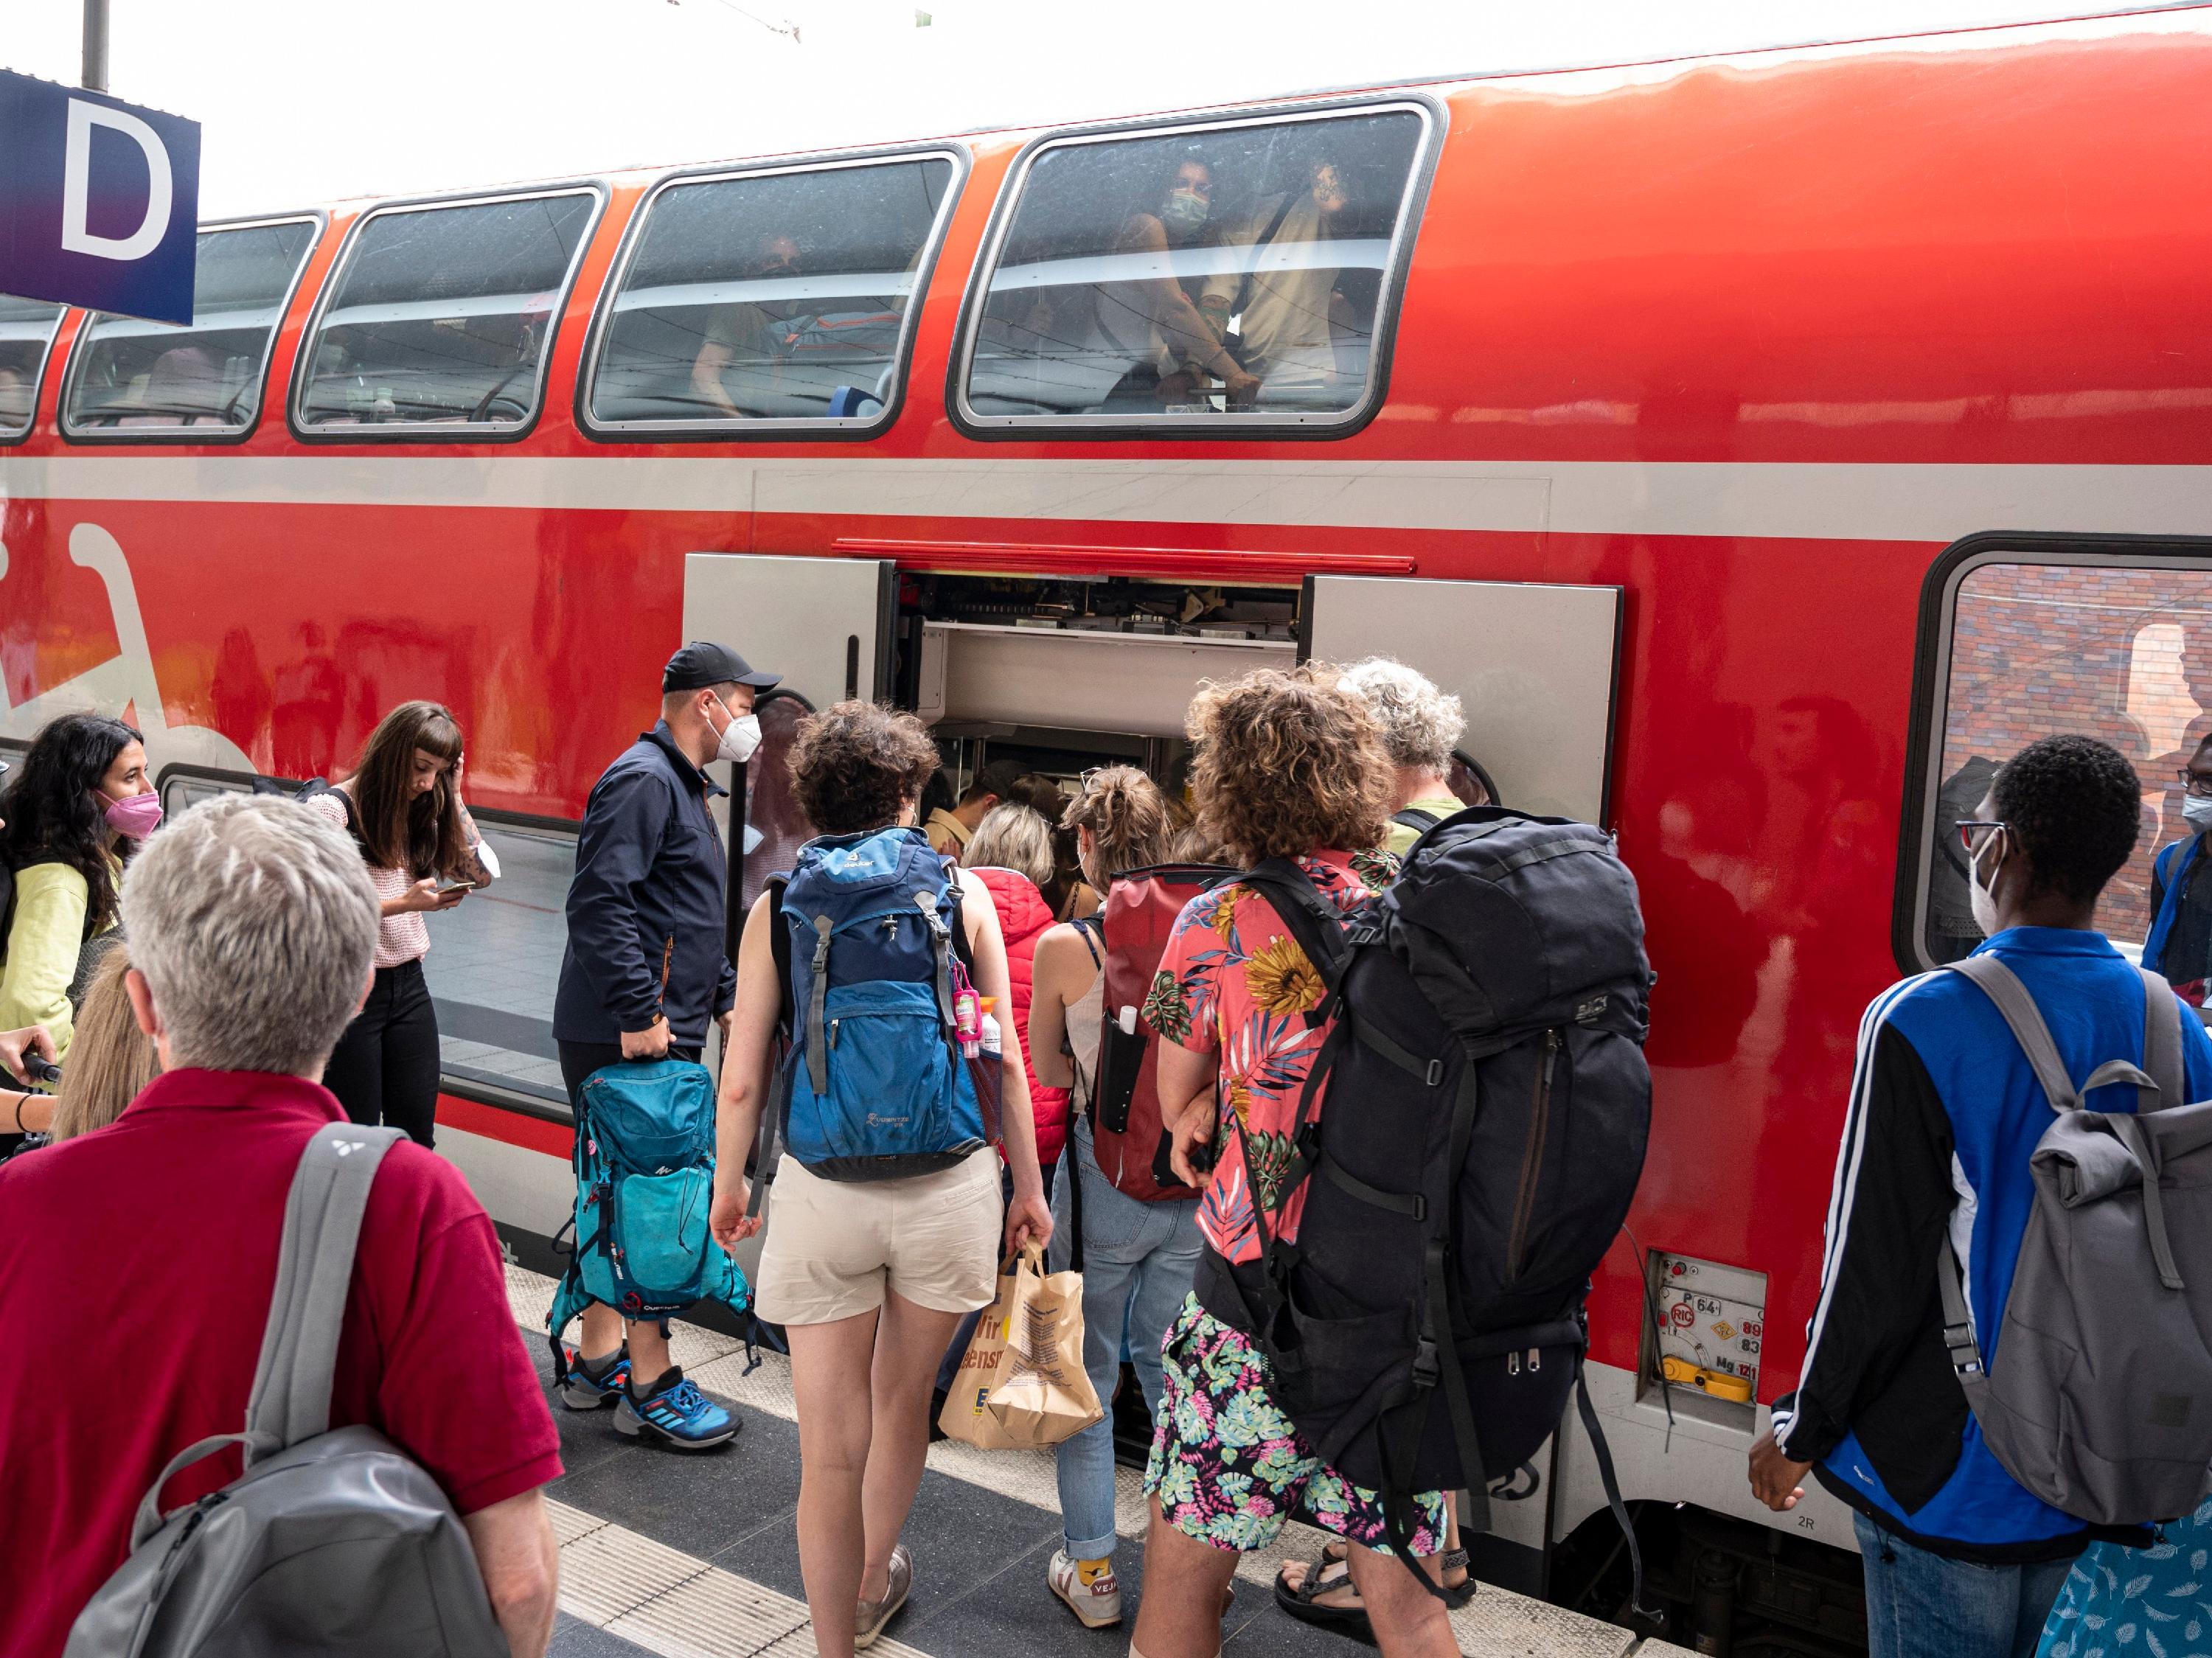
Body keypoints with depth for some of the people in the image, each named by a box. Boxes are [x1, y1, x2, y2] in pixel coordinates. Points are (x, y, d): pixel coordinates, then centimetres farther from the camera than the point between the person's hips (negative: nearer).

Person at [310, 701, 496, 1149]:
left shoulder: (421, 810, 8)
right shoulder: (331, 809, -13)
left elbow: (480, 872, 5)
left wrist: (452, 794, 0)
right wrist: (401, 903, -25)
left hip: (408, 983, 6)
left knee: (417, 1132, 8)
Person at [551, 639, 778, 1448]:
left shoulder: (683, 786, 21)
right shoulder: (642, 779, -13)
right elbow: (600, 902, -23)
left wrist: (725, 997, 22)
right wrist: (640, 1013, -24)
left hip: (659, 1031, 11)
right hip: (627, 1037, -11)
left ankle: (598, 1360, 27)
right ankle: (650, 1387, 3)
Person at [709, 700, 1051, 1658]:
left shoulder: (778, 909, -1)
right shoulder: (961, 895, -1)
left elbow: (741, 1082, -1)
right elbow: (1005, 1061, 1)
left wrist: (727, 1184, 16)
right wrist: (1029, 1186, 12)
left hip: (822, 1190, -1)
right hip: (947, 1185, 2)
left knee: (833, 1446, 8)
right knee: (903, 1400, 25)